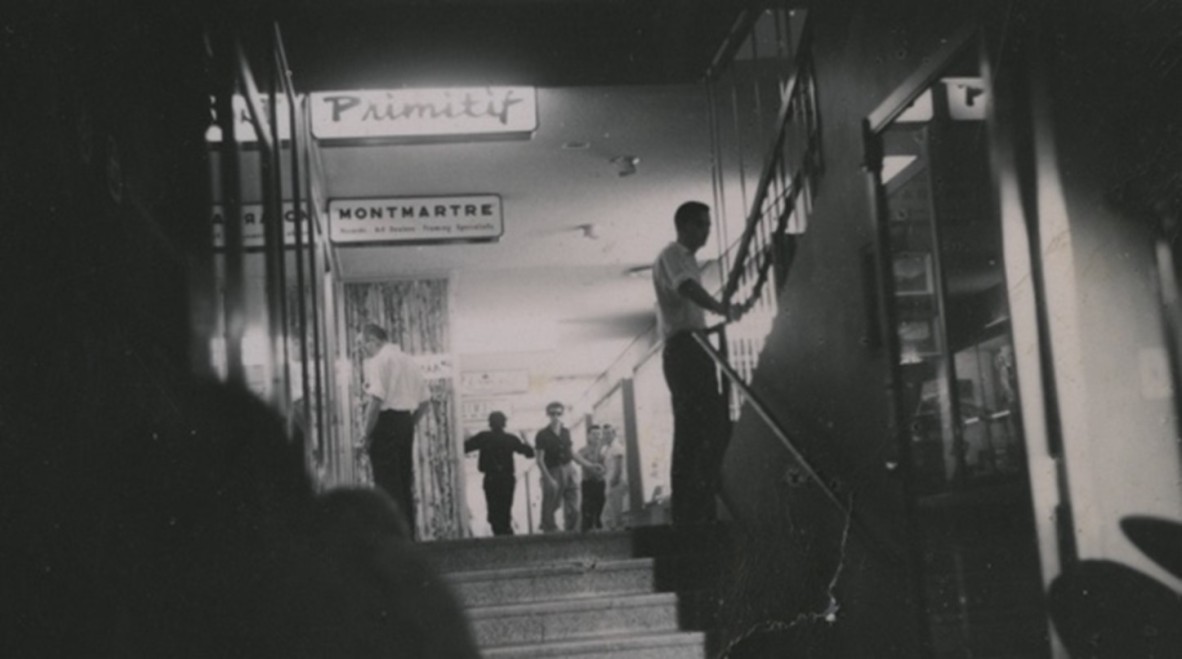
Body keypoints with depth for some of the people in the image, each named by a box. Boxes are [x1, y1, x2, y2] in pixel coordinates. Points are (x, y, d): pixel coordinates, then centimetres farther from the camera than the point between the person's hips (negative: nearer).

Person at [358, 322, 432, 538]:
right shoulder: (408, 360, 17)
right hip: (406, 423, 8)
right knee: (405, 482, 14)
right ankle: (409, 534, 17)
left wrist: (367, 435, -15)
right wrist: (410, 424, 17)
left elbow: (376, 399, -20)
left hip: (386, 419, -8)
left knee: (387, 483, -5)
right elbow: (425, 400, 17)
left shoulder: (377, 361, -8)